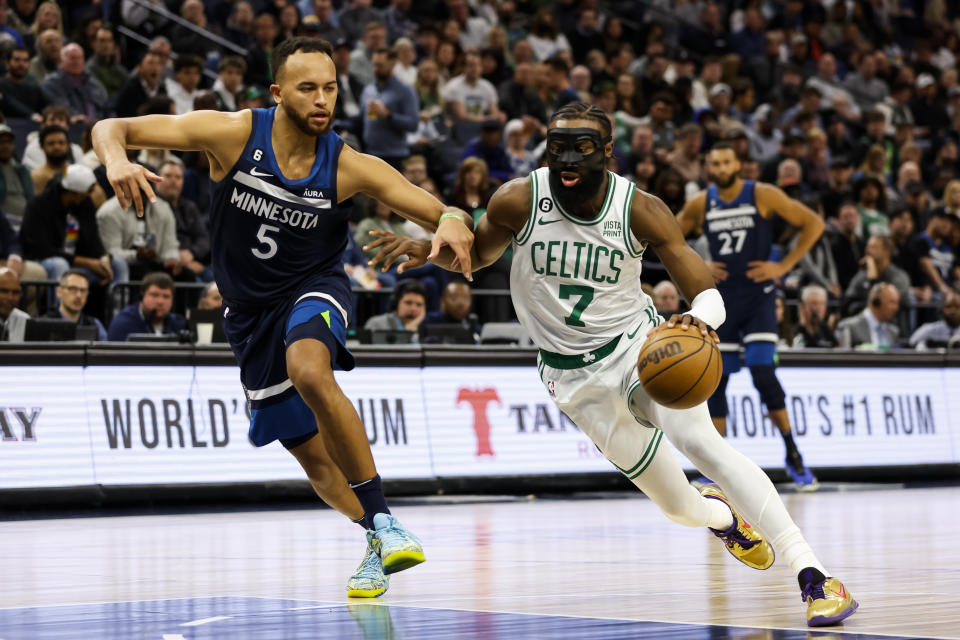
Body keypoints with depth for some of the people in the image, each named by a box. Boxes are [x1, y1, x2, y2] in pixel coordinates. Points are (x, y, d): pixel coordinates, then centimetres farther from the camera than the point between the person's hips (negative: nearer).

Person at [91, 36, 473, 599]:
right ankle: (378, 542, 34)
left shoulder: (349, 167, -19)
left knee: (309, 372, -37)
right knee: (312, 453, 10)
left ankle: (382, 523, -29)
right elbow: (110, 128, -18)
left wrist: (454, 221, -43)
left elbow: (443, 213, -18)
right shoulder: (234, 134, -19)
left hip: (313, 289, -3)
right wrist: (117, 159, -42)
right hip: (250, 309, 3)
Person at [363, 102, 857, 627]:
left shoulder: (642, 211, -17)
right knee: (678, 506, 4)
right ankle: (720, 516, 44)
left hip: (639, 342, -1)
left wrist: (698, 319, -40)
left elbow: (708, 294, -16)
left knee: (698, 440, -29)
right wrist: (426, 248, -14)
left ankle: (812, 574, -30)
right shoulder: (519, 201, -14)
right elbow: (477, 254, 7)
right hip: (573, 372, 1)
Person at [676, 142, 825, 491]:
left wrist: (784, 266, -9)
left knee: (763, 372, -16)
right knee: (715, 380, 2)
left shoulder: (763, 195, -7)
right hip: (720, 298, 4)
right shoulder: (699, 204, 2)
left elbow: (813, 224, -4)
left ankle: (793, 455, -4)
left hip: (758, 295, -3)